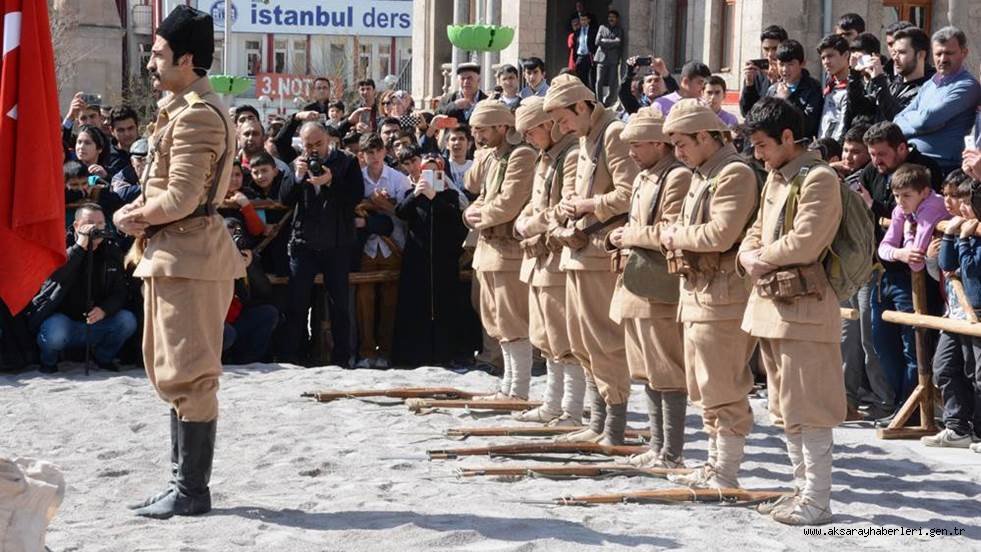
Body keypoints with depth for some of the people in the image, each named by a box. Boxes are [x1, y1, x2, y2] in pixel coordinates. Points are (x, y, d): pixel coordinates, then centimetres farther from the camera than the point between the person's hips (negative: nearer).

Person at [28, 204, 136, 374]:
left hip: (97, 323, 4)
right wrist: (79, 247, -31)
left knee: (127, 320, -20)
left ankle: (103, 357, 8)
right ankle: (48, 360, 1)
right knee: (55, 332, -36)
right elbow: (55, 281, -29)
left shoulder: (112, 253, 2)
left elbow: (120, 293, -1)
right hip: (64, 321, -4)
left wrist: (104, 310, -22)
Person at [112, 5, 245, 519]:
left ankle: (192, 490, 2)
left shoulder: (195, 115, -17)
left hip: (188, 255, -11)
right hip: (173, 252, 11)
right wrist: (138, 209, 3)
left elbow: (180, 198, -22)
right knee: (171, 370, 16)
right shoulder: (187, 108, 16)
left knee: (187, 374, -5)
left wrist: (136, 217, -6)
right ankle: (185, 479, 24)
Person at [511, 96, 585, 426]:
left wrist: (532, 226, -8)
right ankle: (552, 406, 25)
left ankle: (572, 411, 0)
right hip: (539, 259, 10)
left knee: (566, 340, -5)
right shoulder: (545, 158, 18)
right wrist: (523, 223, 1)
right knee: (547, 340, 16)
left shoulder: (572, 157, -15)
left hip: (561, 260, -10)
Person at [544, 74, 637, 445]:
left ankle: (614, 431, -1)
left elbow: (628, 194, -21)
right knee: (582, 343, 14)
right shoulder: (585, 139, 19)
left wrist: (586, 205, -11)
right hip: (579, 251, 10)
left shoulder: (614, 134, -12)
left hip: (602, 253, -10)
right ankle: (597, 425, 22)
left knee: (604, 342, -7)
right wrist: (566, 205, 8)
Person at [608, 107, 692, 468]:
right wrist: (618, 236, 4)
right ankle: (657, 446, 24)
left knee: (667, 375, -3)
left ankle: (672, 453, 4)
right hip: (636, 285, 10)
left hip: (660, 291, -10)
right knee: (648, 372, 15)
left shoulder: (678, 177, -14)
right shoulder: (644, 177, 16)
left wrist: (628, 236, -11)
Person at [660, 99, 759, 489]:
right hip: (696, 293, 10)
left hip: (722, 297, -10)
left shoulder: (735, 174, -14)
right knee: (704, 389, 16)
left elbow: (721, 233, -25)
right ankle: (715, 464, 25)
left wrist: (676, 236, -11)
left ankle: (726, 473, 2)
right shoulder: (700, 176, 17)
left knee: (723, 390, -5)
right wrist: (676, 237, -1)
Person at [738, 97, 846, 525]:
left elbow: (804, 243, -22)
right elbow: (757, 231, 20)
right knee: (784, 409, 15)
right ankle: (802, 489, 24)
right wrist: (748, 255, -2)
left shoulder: (818, 178, -13)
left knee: (807, 409, -5)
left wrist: (761, 258, -7)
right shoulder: (775, 178, 16)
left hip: (803, 308, -10)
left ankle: (816, 502, 1)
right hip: (771, 303, 10)